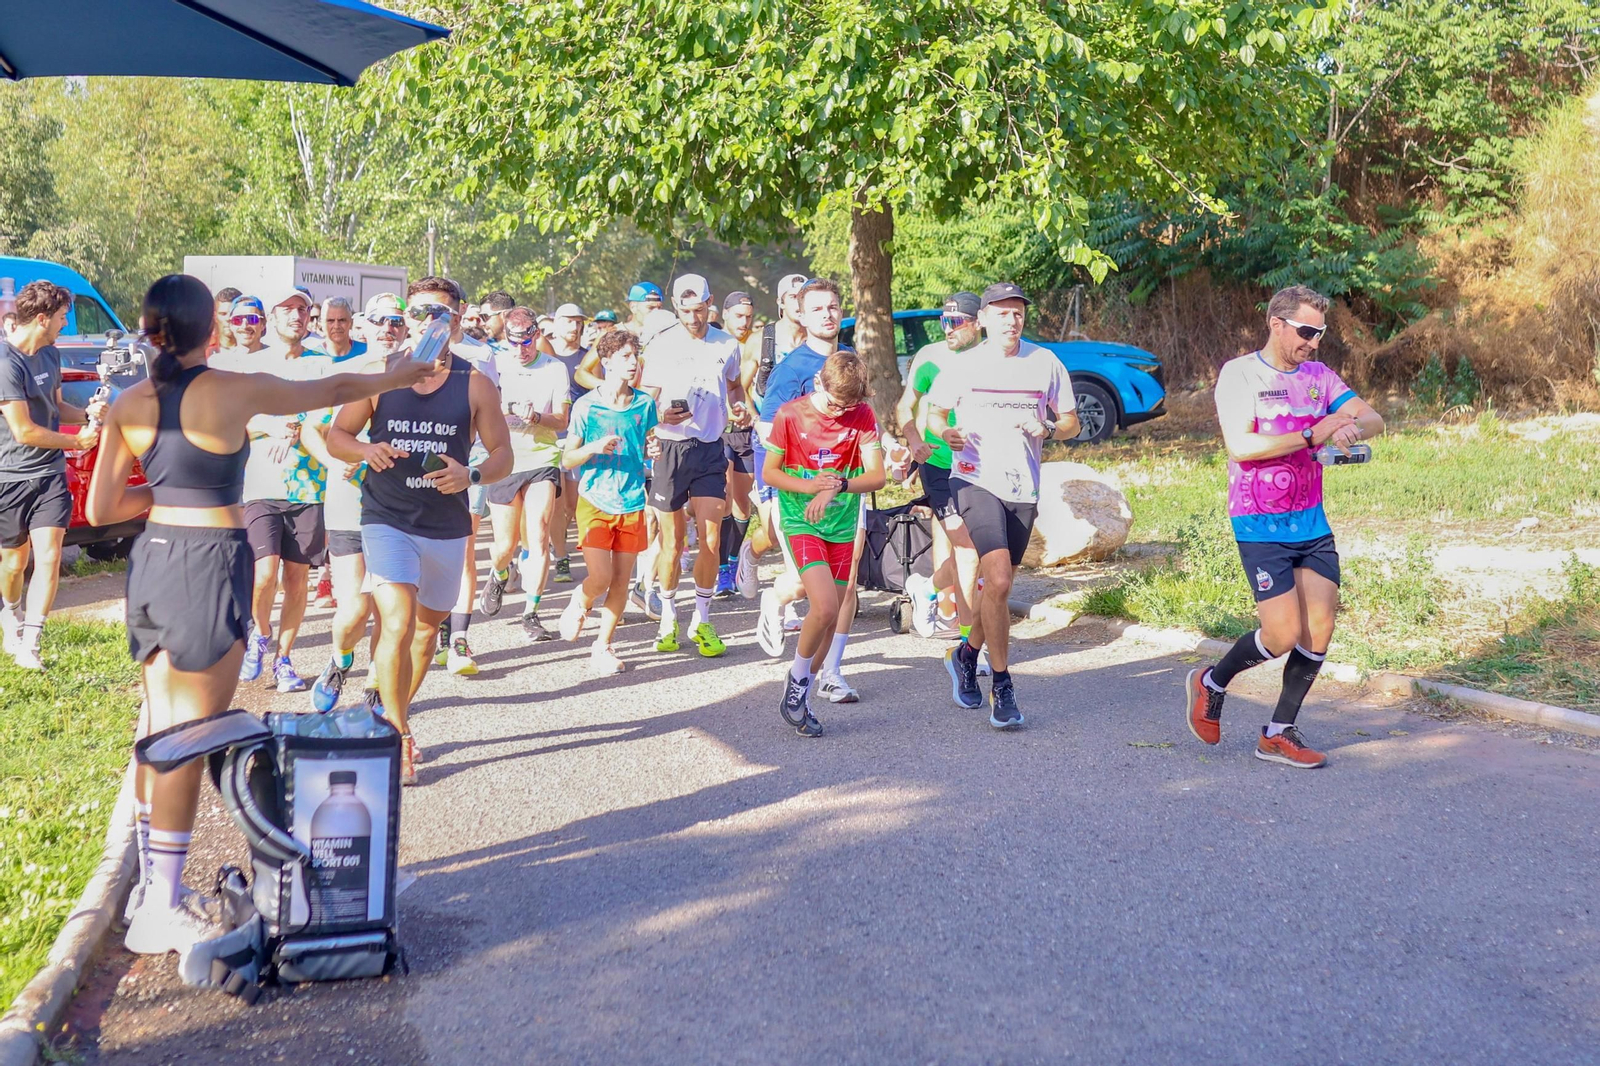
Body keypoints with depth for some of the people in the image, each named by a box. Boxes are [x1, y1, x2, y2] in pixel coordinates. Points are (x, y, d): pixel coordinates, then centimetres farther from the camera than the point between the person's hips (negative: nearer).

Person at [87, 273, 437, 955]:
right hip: (211, 563, -6)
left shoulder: (129, 405, 3)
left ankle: (152, 882, 26)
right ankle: (161, 911, 6)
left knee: (161, 731, 16)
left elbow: (100, 510, 4)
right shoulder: (236, 391, -10)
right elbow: (330, 391, 5)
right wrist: (392, 378, 22)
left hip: (152, 558, 6)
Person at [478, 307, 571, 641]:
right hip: (504, 463, 1)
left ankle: (531, 613, -6)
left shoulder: (555, 369, 2)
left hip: (542, 461, -1)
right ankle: (498, 575, 40)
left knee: (538, 536, -14)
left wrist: (537, 417, -22)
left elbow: (561, 420, -1)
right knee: (505, 545, 3)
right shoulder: (496, 367, 3)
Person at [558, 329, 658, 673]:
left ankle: (603, 647, 19)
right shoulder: (586, 406, -5)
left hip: (632, 503, 3)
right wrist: (594, 448, -20)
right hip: (595, 501, -3)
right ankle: (578, 605, 22)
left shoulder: (644, 404, 3)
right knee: (600, 578, -13)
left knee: (621, 579, 4)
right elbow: (567, 459, -1)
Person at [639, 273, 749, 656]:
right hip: (670, 448, -1)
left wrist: (739, 406, 1)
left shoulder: (727, 345, 6)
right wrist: (661, 415, -21)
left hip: (710, 449, 2)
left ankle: (702, 621, 7)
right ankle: (668, 618, 22)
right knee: (672, 543, 4)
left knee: (710, 540, -6)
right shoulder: (661, 345, -1)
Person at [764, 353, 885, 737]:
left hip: (843, 525, 4)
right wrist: (809, 486, -19)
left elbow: (876, 476, -10)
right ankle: (797, 680, 5)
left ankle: (800, 696, 24)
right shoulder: (789, 415, -9)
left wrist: (837, 486, -27)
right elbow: (769, 473, -3)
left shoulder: (863, 417, -4)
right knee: (825, 608, -20)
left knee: (831, 618, 6)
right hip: (801, 522, -3)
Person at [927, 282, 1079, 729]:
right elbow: (935, 412, 12)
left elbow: (1071, 422, 11)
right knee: (998, 581, -19)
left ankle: (966, 654, 39)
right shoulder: (963, 366, 1)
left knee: (998, 586, 13)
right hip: (975, 480, -3)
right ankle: (1001, 686, -10)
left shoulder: (1045, 362, 5)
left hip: (1023, 490, 3)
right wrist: (947, 432, -11)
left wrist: (1047, 430, -11)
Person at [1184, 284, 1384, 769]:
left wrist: (1352, 427, -21)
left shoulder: (1318, 376, 9)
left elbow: (1373, 419, 2)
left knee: (1320, 629, 2)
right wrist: (1313, 435, -23)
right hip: (1260, 525, -6)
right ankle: (1211, 683, 18)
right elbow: (1240, 446, -20)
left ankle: (1279, 733, 16)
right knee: (1284, 634, -10)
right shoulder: (1239, 374, -8)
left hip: (1312, 522, 6)